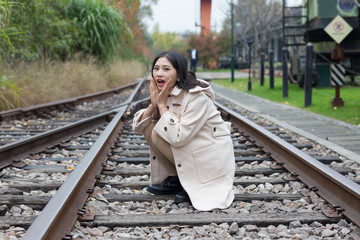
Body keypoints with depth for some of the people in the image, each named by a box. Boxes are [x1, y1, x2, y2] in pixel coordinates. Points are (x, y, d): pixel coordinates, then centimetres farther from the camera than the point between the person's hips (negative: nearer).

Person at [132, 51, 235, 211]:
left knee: (156, 133, -19)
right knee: (149, 129, -2)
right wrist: (153, 104, -14)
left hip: (211, 161, -8)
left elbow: (178, 137, -31)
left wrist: (162, 104, -21)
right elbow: (138, 126, 3)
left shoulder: (197, 97, -22)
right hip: (191, 149, 8)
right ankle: (174, 180, 5)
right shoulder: (164, 94, 3)